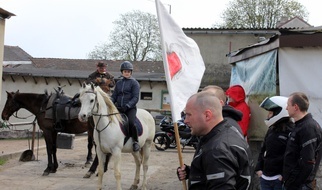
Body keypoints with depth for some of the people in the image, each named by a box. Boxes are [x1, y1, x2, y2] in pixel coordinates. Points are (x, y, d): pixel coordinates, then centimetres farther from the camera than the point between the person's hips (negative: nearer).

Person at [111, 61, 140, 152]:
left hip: (130, 108, -5)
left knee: (131, 122, -29)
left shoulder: (134, 83, 1)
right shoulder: (119, 83, 16)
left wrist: (127, 106, -22)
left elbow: (135, 98, -8)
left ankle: (135, 142, -11)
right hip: (119, 108, 5)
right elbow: (114, 96, 15)